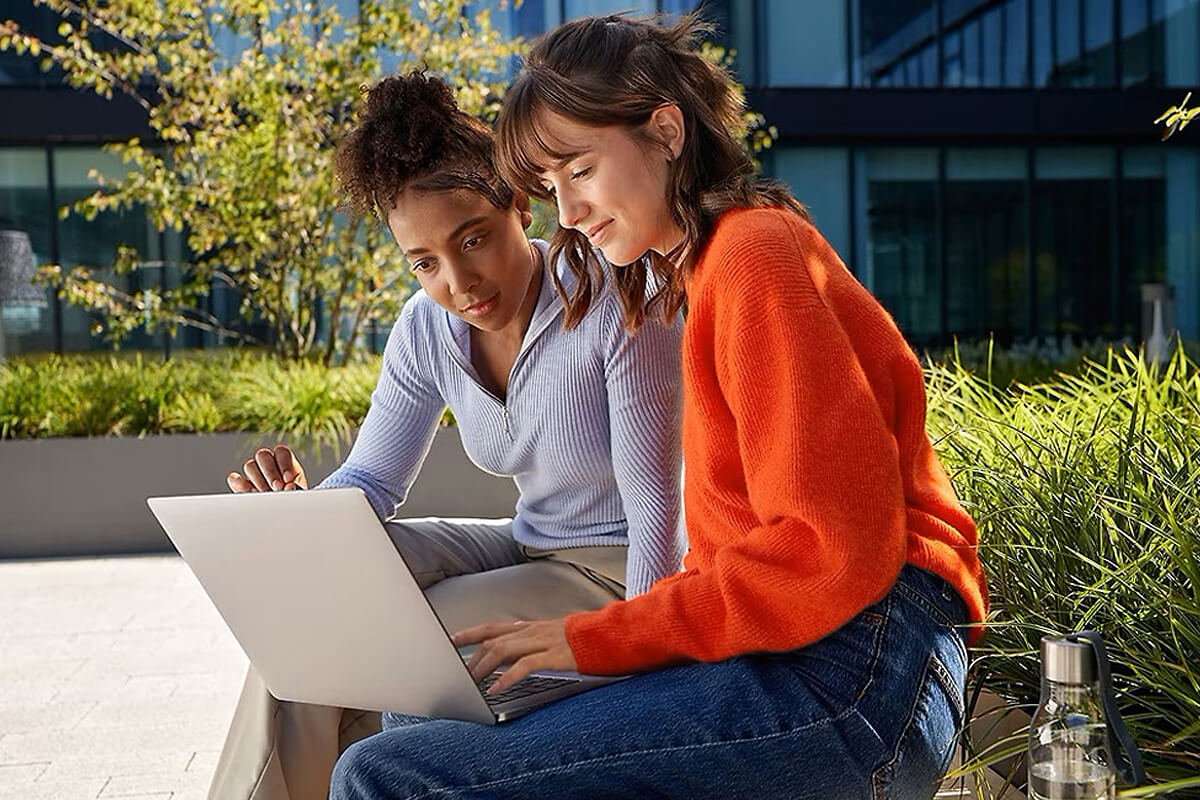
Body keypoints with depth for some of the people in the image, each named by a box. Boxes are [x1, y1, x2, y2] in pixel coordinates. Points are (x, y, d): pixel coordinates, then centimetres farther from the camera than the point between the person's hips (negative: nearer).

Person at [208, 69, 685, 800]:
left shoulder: (616, 306, -22)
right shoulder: (428, 329, -4)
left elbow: (656, 508, -22)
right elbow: (370, 483, 1)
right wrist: (298, 506, -22)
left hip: (622, 573, -6)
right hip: (528, 547, 6)